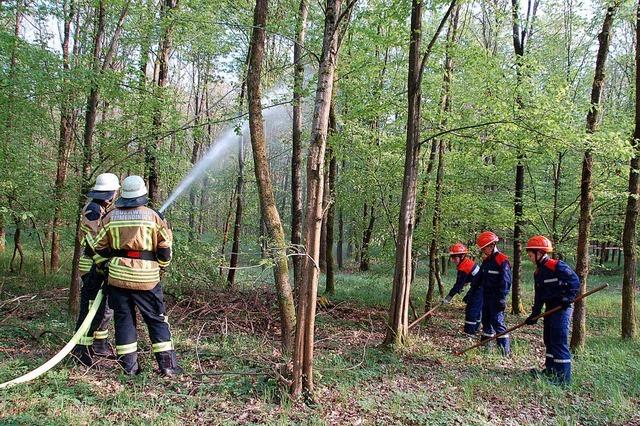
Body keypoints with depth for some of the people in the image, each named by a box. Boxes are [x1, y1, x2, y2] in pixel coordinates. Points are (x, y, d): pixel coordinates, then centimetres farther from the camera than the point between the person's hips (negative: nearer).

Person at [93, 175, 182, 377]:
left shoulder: (110, 217, 2)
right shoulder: (153, 216, -5)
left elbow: (100, 247, 7)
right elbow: (165, 246, -1)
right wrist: (161, 265, 16)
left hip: (118, 275, 2)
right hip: (146, 277, -2)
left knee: (123, 318, 11)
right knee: (157, 319, 6)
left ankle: (129, 365, 14)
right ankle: (167, 365, 5)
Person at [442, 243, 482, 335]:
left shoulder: (463, 269, -23)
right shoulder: (467, 261, 5)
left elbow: (458, 285, -22)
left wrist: (448, 298, -19)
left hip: (479, 289, -10)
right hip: (478, 288, 10)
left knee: (471, 310, -7)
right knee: (477, 309, 18)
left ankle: (469, 332, -3)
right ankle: (475, 328, 29)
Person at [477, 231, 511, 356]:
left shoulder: (502, 260, -13)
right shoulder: (486, 260, 13)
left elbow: (505, 281, -18)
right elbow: (480, 278, 18)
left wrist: (501, 298, -21)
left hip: (496, 297, -9)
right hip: (486, 296, 9)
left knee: (497, 321, -11)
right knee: (486, 320, 14)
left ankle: (505, 349, -7)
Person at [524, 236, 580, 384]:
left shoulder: (557, 266, -16)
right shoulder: (538, 272, 12)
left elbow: (575, 280, -19)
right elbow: (539, 295, 15)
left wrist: (568, 298, -24)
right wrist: (534, 314, 12)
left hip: (562, 308, -10)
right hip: (550, 308, 10)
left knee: (559, 341, -9)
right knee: (548, 339, 16)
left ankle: (563, 376, -3)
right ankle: (550, 371, 28)